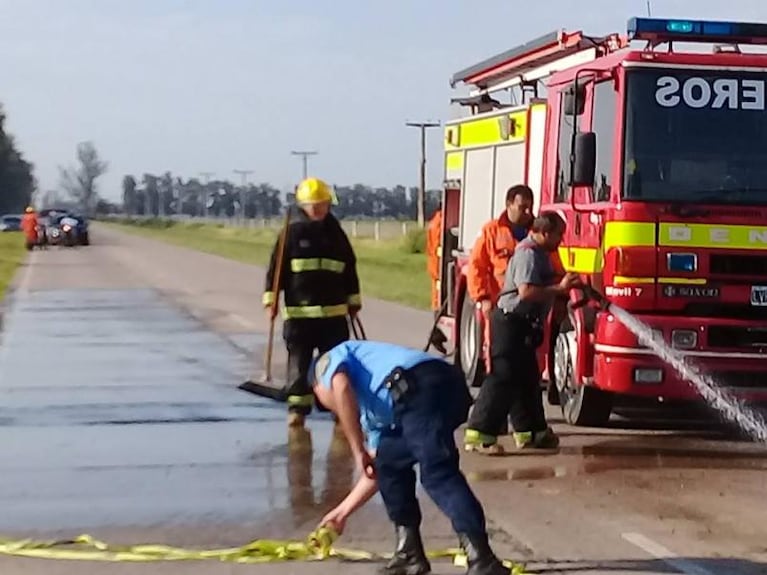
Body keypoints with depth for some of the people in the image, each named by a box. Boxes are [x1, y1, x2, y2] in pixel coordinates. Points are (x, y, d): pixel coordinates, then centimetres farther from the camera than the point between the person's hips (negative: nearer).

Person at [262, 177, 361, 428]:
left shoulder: (336, 233, 8)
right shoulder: (293, 232, -1)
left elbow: (350, 268, 15)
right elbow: (276, 265, -1)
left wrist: (353, 300, 16)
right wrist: (271, 297, -6)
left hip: (334, 311, 3)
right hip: (299, 310, -2)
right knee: (299, 361, 1)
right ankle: (297, 408, 6)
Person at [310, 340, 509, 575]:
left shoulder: (330, 361, 25)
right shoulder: (368, 409, 42)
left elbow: (341, 387, -1)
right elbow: (378, 466, 42)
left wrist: (359, 452, 3)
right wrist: (342, 511, 53)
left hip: (419, 388, -9)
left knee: (437, 474, -15)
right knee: (389, 460, 23)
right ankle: (410, 553, 21)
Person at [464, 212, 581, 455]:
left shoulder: (539, 253, 15)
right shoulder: (528, 253, -18)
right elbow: (526, 291, -29)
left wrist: (563, 284, 11)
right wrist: (559, 288, -22)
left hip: (522, 325, 11)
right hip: (511, 323, -11)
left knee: (527, 378, 17)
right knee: (502, 378, -12)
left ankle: (529, 430, 26)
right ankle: (479, 432, -13)